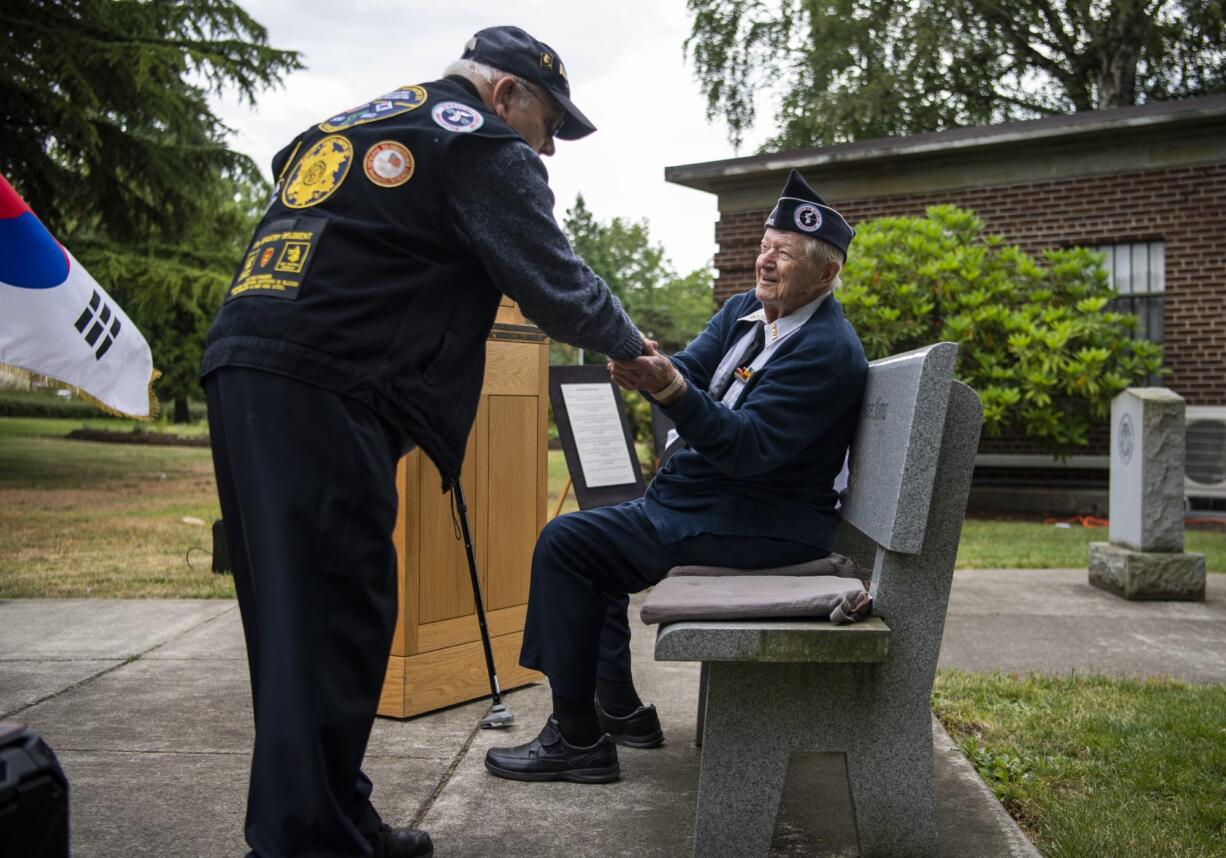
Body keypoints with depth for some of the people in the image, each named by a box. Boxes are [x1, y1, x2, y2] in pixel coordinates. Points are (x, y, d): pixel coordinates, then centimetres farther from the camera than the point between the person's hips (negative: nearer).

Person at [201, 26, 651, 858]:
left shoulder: (343, 127, 28)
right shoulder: (484, 146, 1)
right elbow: (555, 285, -2)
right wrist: (629, 345, 15)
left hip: (243, 367, 9)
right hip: (322, 391, -9)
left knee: (299, 613, 13)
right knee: (336, 616, -5)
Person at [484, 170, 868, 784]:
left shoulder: (829, 351, -19)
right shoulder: (743, 310, 9)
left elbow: (748, 446, -27)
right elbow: (689, 370, -2)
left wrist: (671, 388, -40)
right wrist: (643, 368, -25)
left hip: (759, 525, -10)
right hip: (698, 497, 10)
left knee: (564, 542, -15)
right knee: (585, 537, 22)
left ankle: (577, 741, -7)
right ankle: (619, 710, 22)